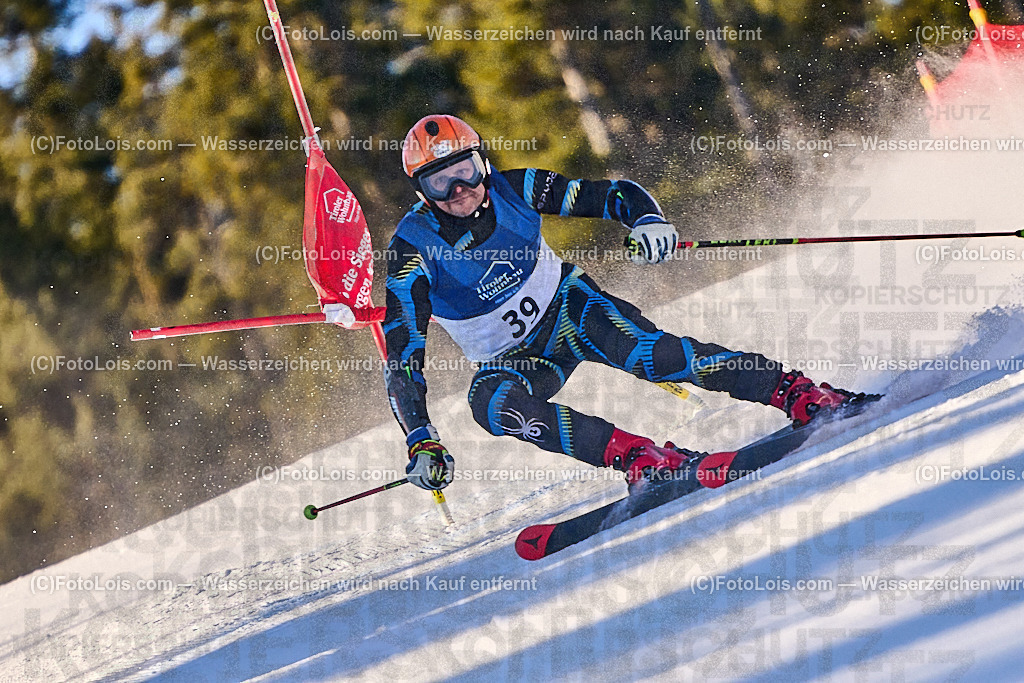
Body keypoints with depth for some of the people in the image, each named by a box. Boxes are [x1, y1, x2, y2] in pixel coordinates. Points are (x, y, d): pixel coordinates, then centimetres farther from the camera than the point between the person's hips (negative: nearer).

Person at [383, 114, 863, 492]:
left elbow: (614, 195, -9)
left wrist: (646, 220, -32)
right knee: (489, 402, -36)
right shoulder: (413, 251, -20)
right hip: (511, 359, 0)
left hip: (569, 307, 0)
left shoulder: (513, 190, -15)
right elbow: (402, 357, -21)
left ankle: (801, 395, -33)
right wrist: (421, 442, -31)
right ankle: (636, 456, -45)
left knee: (648, 352, -30)